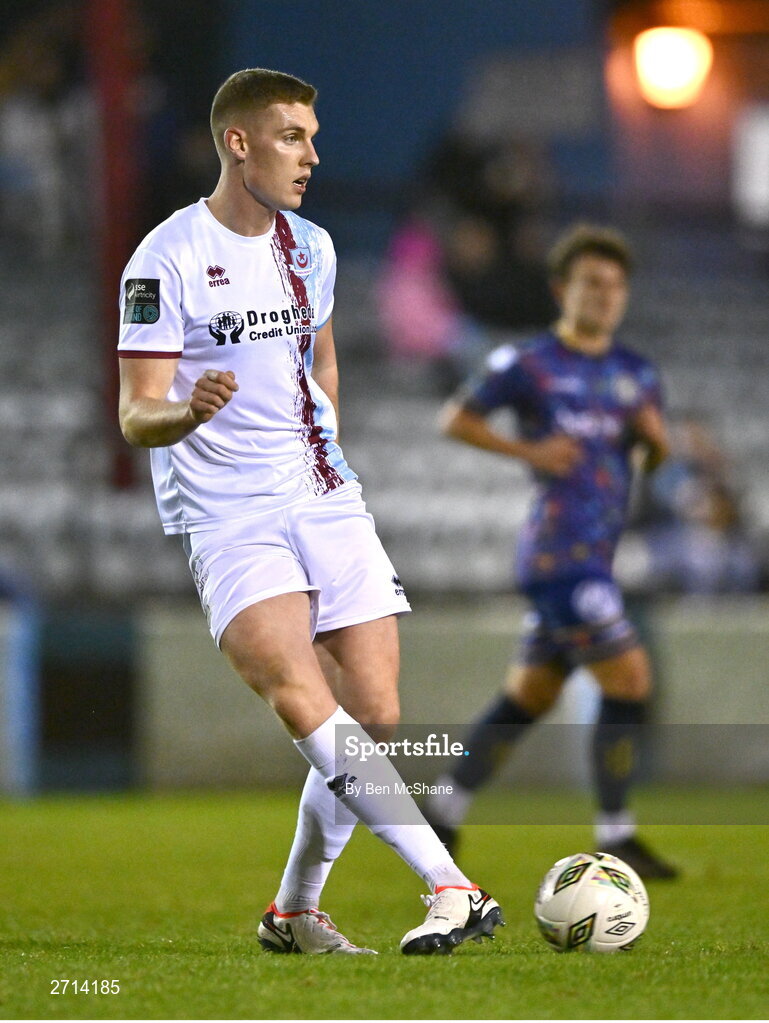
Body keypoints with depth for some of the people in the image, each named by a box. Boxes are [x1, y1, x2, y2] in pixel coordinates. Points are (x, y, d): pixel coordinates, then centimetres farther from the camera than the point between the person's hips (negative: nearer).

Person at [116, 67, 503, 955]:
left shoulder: (312, 248, 13)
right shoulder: (167, 258, -8)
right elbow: (136, 416, -11)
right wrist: (189, 413, -31)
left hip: (327, 504, 6)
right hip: (229, 517, -6)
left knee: (373, 721, -1)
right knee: (304, 701, -25)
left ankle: (294, 912, 17)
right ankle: (454, 892, -34)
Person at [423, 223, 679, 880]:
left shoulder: (636, 374, 12)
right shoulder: (530, 364, -6)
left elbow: (657, 458, 19)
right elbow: (456, 419, 1)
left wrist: (655, 435, -4)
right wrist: (527, 451, -12)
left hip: (596, 553, 8)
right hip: (560, 548, -8)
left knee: (530, 696, 14)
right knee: (629, 681, -12)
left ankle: (445, 809, 25)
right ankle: (616, 837, -6)